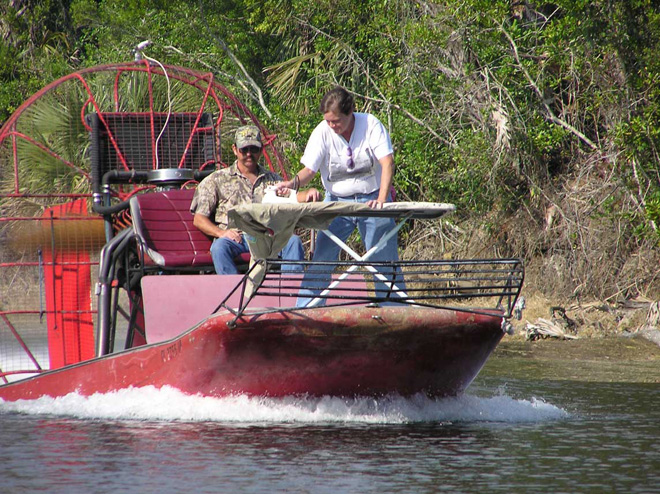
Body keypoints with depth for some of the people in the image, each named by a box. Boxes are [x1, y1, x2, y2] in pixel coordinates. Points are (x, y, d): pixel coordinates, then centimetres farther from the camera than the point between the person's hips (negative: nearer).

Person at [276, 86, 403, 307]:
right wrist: (294, 182, -36)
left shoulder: (371, 125, -11)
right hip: (337, 201, 1)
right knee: (320, 259, -6)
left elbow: (387, 162, -18)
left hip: (372, 199, -1)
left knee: (385, 259, 0)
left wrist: (381, 200, -31)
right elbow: (309, 169, -12)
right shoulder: (322, 132, -8)